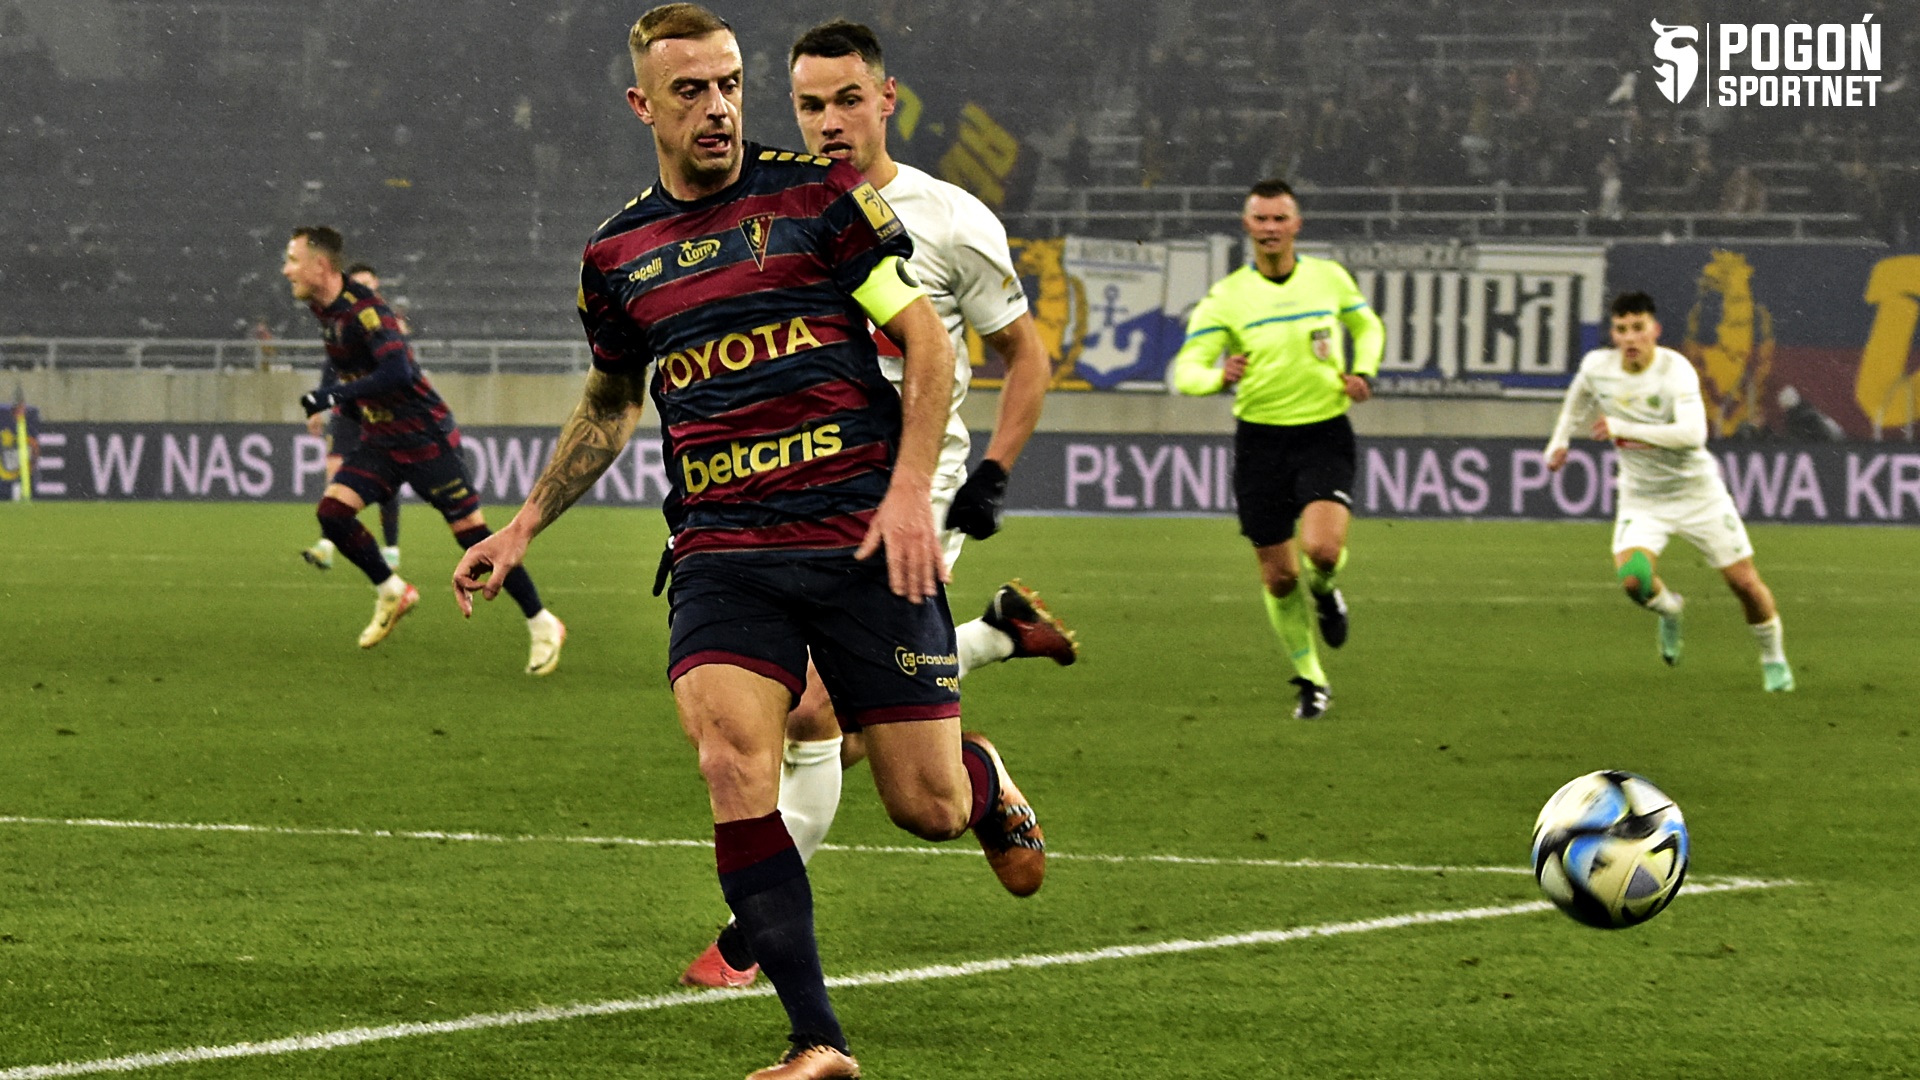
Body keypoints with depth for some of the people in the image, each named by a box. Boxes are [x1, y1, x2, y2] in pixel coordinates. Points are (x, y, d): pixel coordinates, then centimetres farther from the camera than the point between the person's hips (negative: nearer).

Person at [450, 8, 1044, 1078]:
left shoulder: (819, 193, 0)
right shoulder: (618, 255, 11)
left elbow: (926, 339, 0)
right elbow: (609, 406, 28)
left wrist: (910, 488, -11)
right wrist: (524, 528, 22)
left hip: (864, 536, -2)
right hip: (721, 553, 2)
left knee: (926, 806, -1)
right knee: (733, 767, -21)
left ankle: (988, 784, 40)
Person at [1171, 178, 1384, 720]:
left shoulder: (1330, 278, 1)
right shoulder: (1226, 297, -4)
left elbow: (1368, 326, 20)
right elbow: (1185, 369, -8)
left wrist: (1363, 372, 1)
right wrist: (1218, 377, -31)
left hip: (1325, 433, 0)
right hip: (1260, 437, 0)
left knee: (1322, 548, -23)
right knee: (1278, 576, 2)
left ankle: (1325, 591, 15)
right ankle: (1311, 681, 23)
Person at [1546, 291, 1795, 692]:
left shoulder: (1675, 369, -23)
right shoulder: (1597, 366, -9)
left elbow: (1692, 434, -37)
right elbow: (1578, 398, 18)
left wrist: (1624, 429, -34)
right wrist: (1560, 440, 16)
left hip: (1698, 492, -2)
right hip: (1642, 498, 2)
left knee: (1744, 582, -1)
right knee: (1632, 579, -23)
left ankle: (1773, 658, 27)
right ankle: (1669, 609, 14)